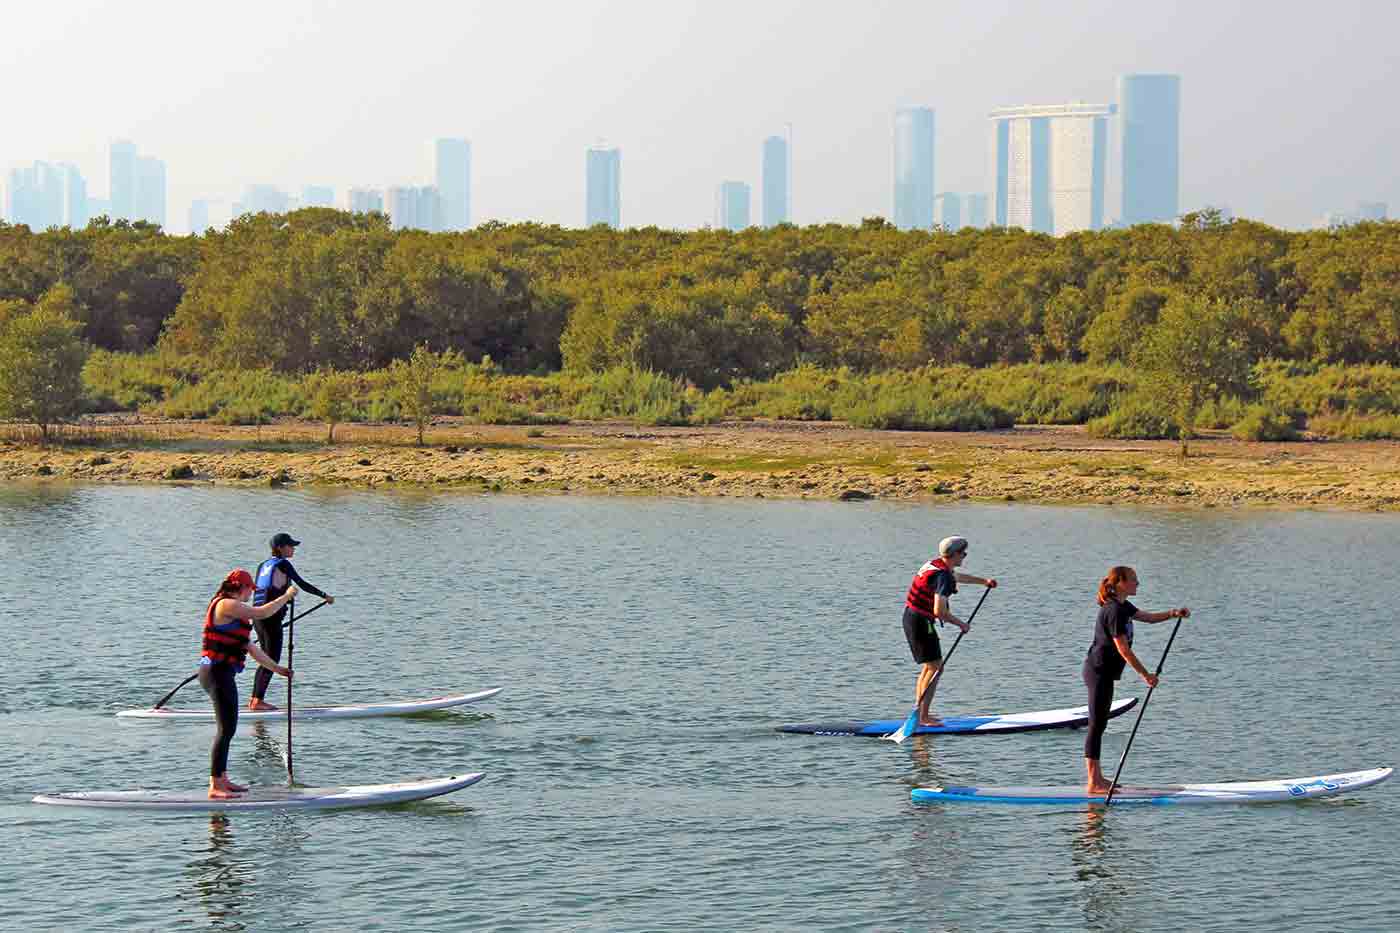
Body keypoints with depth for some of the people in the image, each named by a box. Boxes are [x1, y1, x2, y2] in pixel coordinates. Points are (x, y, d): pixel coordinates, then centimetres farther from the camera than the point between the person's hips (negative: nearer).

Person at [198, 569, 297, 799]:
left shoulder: (232, 611, 21)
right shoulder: (227, 605, -12)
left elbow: (248, 646, 26)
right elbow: (262, 613, -15)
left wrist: (276, 668, 28)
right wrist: (287, 596, -1)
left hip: (221, 673, 11)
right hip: (218, 673, -11)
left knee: (227, 728, 19)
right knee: (226, 729, -12)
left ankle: (222, 780, 28)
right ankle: (215, 786, -14)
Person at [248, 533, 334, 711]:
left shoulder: (263, 565, 17)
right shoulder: (283, 564, -7)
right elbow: (302, 584, -12)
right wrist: (324, 596, -5)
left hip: (257, 614, 8)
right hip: (272, 616, -8)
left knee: (267, 659, 17)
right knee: (272, 659, -3)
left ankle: (254, 699, 18)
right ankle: (258, 700, -6)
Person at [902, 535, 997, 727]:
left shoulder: (937, 564, 10)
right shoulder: (943, 576, -22)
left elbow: (957, 577, 34)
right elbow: (939, 611, -30)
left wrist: (984, 581, 43)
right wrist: (960, 624, -15)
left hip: (911, 617, 10)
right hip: (921, 622, -10)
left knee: (928, 667, 18)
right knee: (935, 668, -8)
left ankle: (919, 714, 21)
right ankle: (923, 717, -10)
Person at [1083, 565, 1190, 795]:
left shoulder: (1122, 607, 13)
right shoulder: (1114, 611, -19)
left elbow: (1148, 617, 24)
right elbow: (1123, 648, -22)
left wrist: (1173, 613, 6)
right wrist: (1145, 674, -18)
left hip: (1102, 673, 11)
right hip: (1099, 671, -11)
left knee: (1099, 725, 15)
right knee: (1096, 725, -9)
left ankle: (1097, 779, 21)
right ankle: (1094, 784, -8)